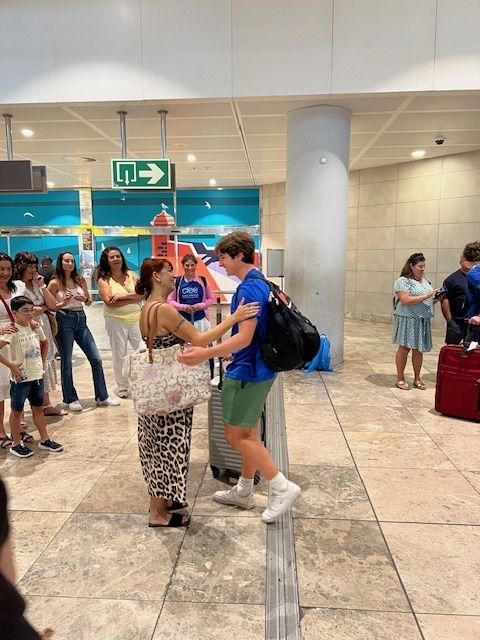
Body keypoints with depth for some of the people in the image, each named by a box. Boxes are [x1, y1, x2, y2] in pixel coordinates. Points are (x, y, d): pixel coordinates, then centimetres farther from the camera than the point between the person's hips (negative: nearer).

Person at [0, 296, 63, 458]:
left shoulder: (36, 328, 3)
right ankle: (16, 444, 22)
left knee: (38, 408, 16)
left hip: (37, 376, 6)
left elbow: (45, 343, 22)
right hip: (20, 379, -6)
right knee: (17, 411, 9)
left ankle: (44, 440, 26)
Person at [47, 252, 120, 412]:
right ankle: (70, 399, 19)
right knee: (66, 361, 5)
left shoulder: (80, 280, 9)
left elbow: (89, 301, 16)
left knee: (96, 359, 3)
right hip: (64, 320, -5)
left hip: (81, 319, 5)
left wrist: (85, 299, -5)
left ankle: (102, 397, 14)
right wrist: (62, 303, -19)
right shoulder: (55, 283, -4)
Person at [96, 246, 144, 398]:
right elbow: (109, 301, -17)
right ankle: (122, 386, 21)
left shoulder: (131, 275, 7)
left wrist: (123, 296, -19)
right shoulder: (103, 279, -2)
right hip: (116, 321, -2)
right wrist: (133, 298, -13)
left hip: (136, 319, 3)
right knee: (119, 355, 6)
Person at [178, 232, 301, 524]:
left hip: (248, 372, -10)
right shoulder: (259, 282, 11)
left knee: (236, 435, 1)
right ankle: (244, 491, 31)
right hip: (256, 369, 10)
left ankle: (282, 487, 7)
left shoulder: (249, 287, -20)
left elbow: (244, 337, -28)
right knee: (248, 433, 18)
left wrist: (207, 353, -38)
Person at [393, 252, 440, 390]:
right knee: (404, 348, -1)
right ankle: (400, 378, 10)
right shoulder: (402, 281, -9)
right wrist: (426, 296, -20)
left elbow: (428, 300, 22)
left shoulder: (425, 280, 14)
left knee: (418, 349, 10)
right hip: (407, 320, -6)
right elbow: (406, 301, -19)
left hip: (423, 321, 6)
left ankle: (417, 378, 21)